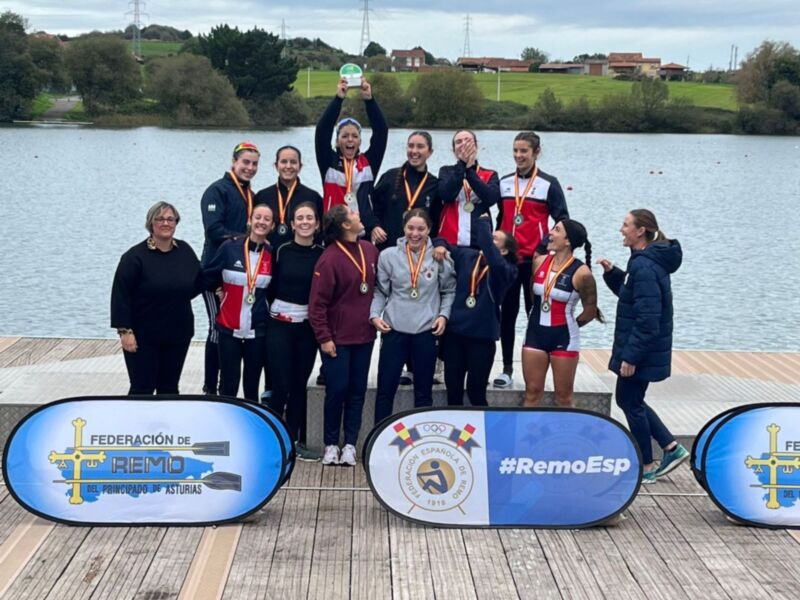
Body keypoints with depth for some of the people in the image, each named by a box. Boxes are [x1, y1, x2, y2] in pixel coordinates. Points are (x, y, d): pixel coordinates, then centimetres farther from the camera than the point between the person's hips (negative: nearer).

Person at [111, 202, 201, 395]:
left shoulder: (185, 251, 3)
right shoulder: (135, 256, -12)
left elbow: (198, 282, 19)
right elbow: (121, 296, -14)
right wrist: (125, 330, -18)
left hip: (178, 334, 5)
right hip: (143, 336, -5)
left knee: (169, 387, 14)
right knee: (142, 389, -2)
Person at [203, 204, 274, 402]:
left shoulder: (272, 254, -2)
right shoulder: (229, 248, -6)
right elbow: (208, 278, 5)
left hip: (258, 330, 1)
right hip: (229, 328, -1)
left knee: (252, 385, 10)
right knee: (229, 385, 1)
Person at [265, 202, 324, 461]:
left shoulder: (322, 254, 1)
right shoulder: (281, 251, -2)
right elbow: (271, 287, 1)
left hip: (308, 326, 2)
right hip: (280, 324, -2)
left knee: (299, 385, 9)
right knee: (281, 385, -5)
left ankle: (295, 441, 17)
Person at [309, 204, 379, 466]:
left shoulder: (370, 250, 4)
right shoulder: (330, 258, -13)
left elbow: (377, 287, 16)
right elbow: (317, 302, -13)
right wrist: (323, 337, -14)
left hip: (364, 336, 5)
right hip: (337, 339, -5)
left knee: (357, 391, 7)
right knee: (337, 390, 0)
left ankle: (350, 445, 14)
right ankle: (331, 444, 13)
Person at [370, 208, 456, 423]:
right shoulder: (388, 256, -2)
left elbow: (449, 291, 9)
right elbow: (380, 291, 4)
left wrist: (444, 314, -4)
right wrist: (374, 314, -9)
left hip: (427, 332, 1)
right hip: (394, 330, 0)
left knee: (424, 390, 12)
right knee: (385, 388, 3)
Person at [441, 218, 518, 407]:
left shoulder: (506, 270, -7)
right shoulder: (466, 255, 4)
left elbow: (494, 261, -28)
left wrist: (484, 223, -20)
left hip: (482, 336, -4)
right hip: (454, 331, 4)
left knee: (475, 390, 4)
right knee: (452, 386, 12)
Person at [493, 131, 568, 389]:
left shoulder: (548, 184, -3)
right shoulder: (504, 183, 10)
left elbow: (563, 221, -4)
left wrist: (544, 247, -14)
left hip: (533, 259, -4)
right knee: (507, 312, 6)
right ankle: (507, 368, 12)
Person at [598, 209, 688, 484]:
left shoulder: (645, 267, -23)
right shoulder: (648, 261, 9)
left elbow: (647, 319, -26)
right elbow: (629, 294, 23)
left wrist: (631, 356, -23)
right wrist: (612, 273, 7)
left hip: (641, 351, -10)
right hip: (643, 349, 10)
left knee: (631, 403, 4)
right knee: (629, 400, 20)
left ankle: (647, 467, 17)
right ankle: (672, 448, 22)